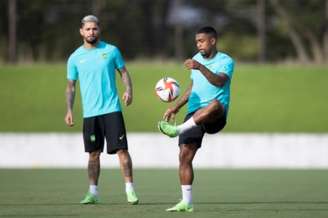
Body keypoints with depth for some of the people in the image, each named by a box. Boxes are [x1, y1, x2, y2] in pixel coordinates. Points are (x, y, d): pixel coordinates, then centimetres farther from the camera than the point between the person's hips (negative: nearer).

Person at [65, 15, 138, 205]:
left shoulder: (111, 51, 2)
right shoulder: (75, 58, 6)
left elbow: (124, 72, 8)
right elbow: (71, 86, 10)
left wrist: (129, 90, -10)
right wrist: (69, 110, 1)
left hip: (112, 109, -2)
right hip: (90, 112, 2)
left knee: (122, 149, -8)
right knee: (94, 153, 7)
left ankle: (130, 190, -4)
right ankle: (93, 193, 14)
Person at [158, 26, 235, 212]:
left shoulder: (225, 61, -3)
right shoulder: (197, 59, 17)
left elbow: (219, 81, -24)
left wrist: (200, 67, -36)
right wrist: (176, 107, 18)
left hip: (215, 118, -6)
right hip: (194, 114, 6)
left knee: (216, 104, -42)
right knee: (185, 156, -4)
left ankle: (177, 129, -46)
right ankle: (187, 202, 1)